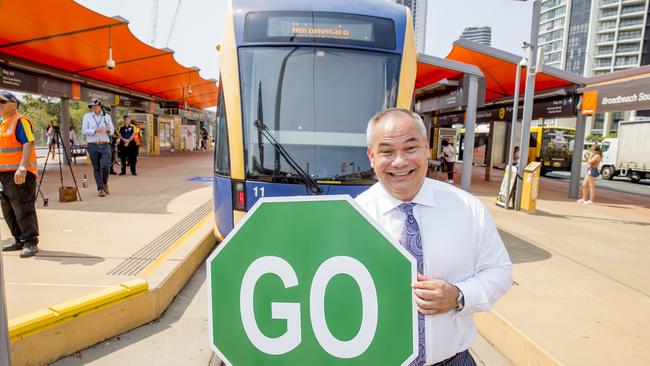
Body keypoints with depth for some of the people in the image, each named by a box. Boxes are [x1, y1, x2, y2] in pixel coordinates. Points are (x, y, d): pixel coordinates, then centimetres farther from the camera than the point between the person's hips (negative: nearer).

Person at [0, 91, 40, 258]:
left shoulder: (20, 121, -9)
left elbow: (28, 144, -20)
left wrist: (22, 168, -28)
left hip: (20, 173, -10)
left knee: (23, 209, -9)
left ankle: (31, 243, -3)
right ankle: (19, 241, 25)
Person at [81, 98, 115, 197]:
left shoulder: (107, 116, 10)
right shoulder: (87, 116, 7)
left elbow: (112, 131, 10)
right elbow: (84, 130, -1)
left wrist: (109, 130, -13)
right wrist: (95, 130, -17)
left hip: (105, 145, 0)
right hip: (93, 145, 0)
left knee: (105, 166, -12)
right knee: (96, 168, 1)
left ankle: (105, 184, 14)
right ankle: (100, 189, 8)